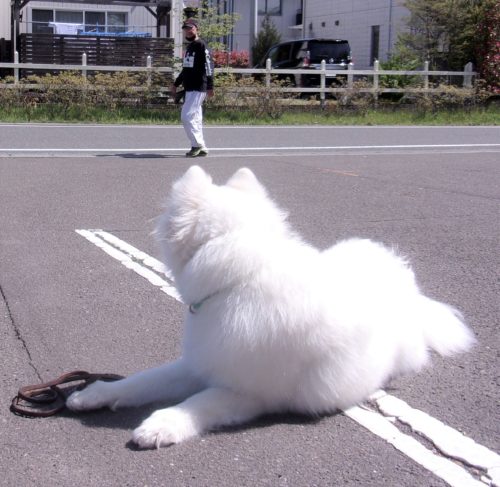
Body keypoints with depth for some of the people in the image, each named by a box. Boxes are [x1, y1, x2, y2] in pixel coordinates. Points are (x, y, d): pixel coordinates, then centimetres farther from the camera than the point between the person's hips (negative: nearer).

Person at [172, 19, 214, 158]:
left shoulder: (201, 46, -8)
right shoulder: (189, 47, 19)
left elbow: (208, 66, -16)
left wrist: (210, 87, -23)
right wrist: (176, 84, 29)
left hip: (198, 89, -9)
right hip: (189, 89, 9)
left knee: (187, 116, -13)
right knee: (195, 119, 8)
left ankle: (197, 145, -6)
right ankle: (201, 148, 11)